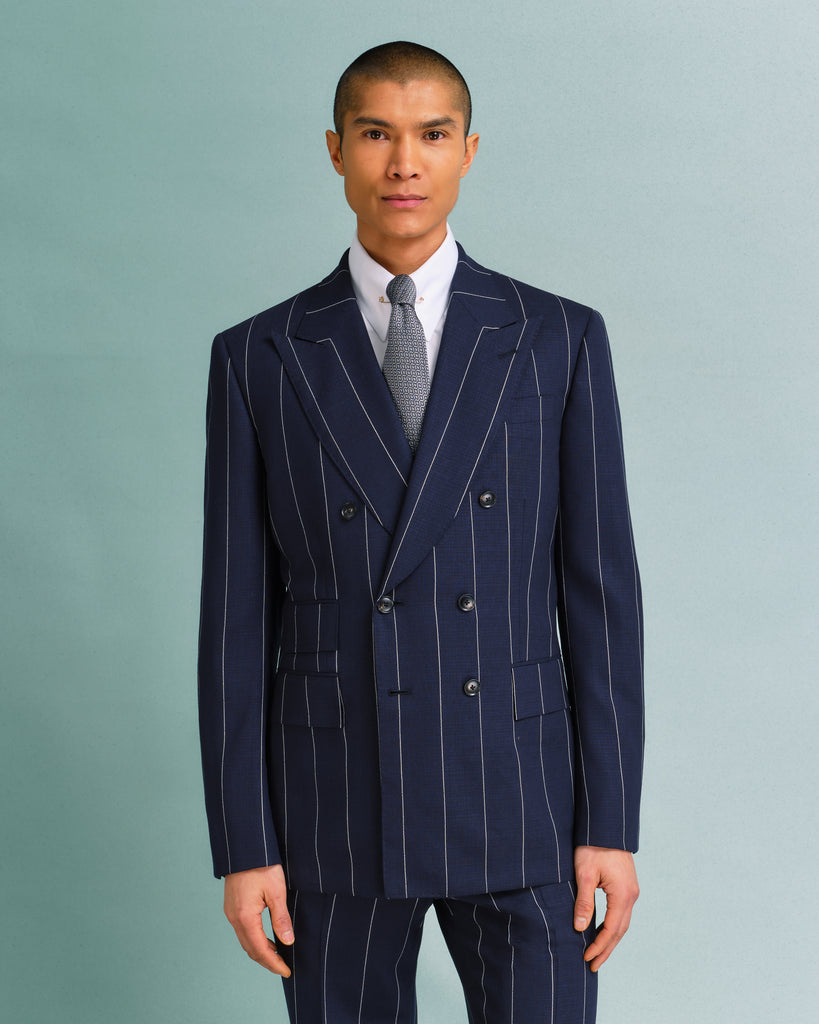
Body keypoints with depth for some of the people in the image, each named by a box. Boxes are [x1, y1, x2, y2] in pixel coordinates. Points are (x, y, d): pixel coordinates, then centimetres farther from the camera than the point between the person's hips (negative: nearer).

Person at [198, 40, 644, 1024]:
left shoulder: (560, 341, 0)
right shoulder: (257, 359, 1)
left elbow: (600, 590, 0)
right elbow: (237, 614, 0)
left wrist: (612, 826, -4)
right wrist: (243, 845, -3)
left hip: (519, 800, 0)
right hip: (334, 809, 1)